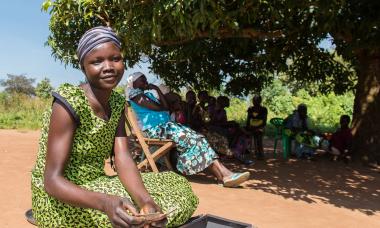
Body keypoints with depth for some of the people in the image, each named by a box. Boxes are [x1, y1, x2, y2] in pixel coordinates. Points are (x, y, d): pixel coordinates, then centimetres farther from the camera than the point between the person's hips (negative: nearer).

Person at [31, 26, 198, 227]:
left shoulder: (117, 103, 0)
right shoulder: (68, 103, -20)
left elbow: (123, 159, -11)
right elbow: (52, 180, -23)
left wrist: (145, 200, -29)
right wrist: (105, 203, -40)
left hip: (95, 186, 6)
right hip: (60, 200, -6)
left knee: (177, 187, -2)